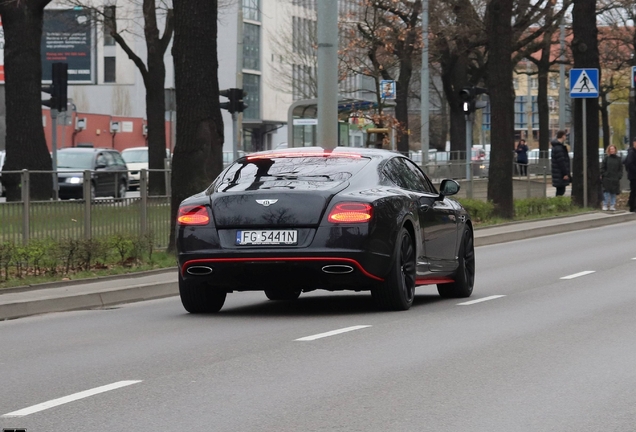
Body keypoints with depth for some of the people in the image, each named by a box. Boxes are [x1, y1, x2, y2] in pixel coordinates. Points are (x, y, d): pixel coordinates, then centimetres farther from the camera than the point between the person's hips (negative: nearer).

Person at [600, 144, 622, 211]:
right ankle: (605, 205, 4)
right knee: (606, 192, -2)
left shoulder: (618, 158, 7)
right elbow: (602, 168, 3)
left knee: (613, 193, 5)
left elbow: (620, 169, 9)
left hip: (615, 179, 2)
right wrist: (603, 175, -5)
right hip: (607, 178, -2)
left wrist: (619, 176, -1)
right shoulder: (606, 158, 2)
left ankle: (612, 206, 11)